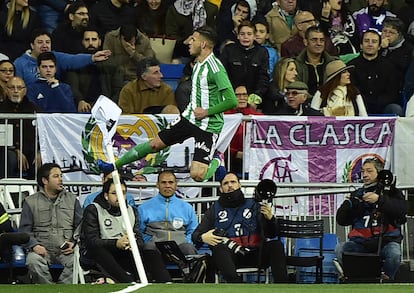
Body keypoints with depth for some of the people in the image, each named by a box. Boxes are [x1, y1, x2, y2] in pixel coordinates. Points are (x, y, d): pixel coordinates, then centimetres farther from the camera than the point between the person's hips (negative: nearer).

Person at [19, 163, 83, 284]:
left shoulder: (71, 199, 17)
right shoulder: (31, 202, 12)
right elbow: (24, 229, 7)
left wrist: (75, 244, -5)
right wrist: (34, 245, -12)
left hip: (66, 251, 1)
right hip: (42, 250, -1)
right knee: (33, 260, -35)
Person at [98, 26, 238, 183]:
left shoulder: (215, 68, -21)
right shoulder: (198, 64, 8)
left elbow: (232, 101, -25)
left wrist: (207, 111, -18)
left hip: (208, 126, -8)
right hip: (189, 117, 8)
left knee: (197, 174, -15)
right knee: (156, 143, 10)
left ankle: (215, 162, 17)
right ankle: (116, 165, 23)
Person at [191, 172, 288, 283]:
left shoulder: (253, 205, 18)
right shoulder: (214, 210, 18)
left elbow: (271, 234, 11)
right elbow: (196, 235, 12)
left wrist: (270, 219, -12)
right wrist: (202, 237, -13)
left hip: (253, 254, 1)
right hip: (229, 256, -1)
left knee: (276, 245, -26)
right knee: (219, 248, -33)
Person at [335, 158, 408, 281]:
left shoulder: (390, 192, 9)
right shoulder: (357, 194, 18)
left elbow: (402, 209, -12)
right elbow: (341, 220, 15)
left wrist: (379, 200, -23)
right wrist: (347, 204, -5)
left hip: (386, 239, -3)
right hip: (361, 242, 3)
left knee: (394, 253, -34)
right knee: (340, 249, -23)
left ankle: (386, 280, -8)